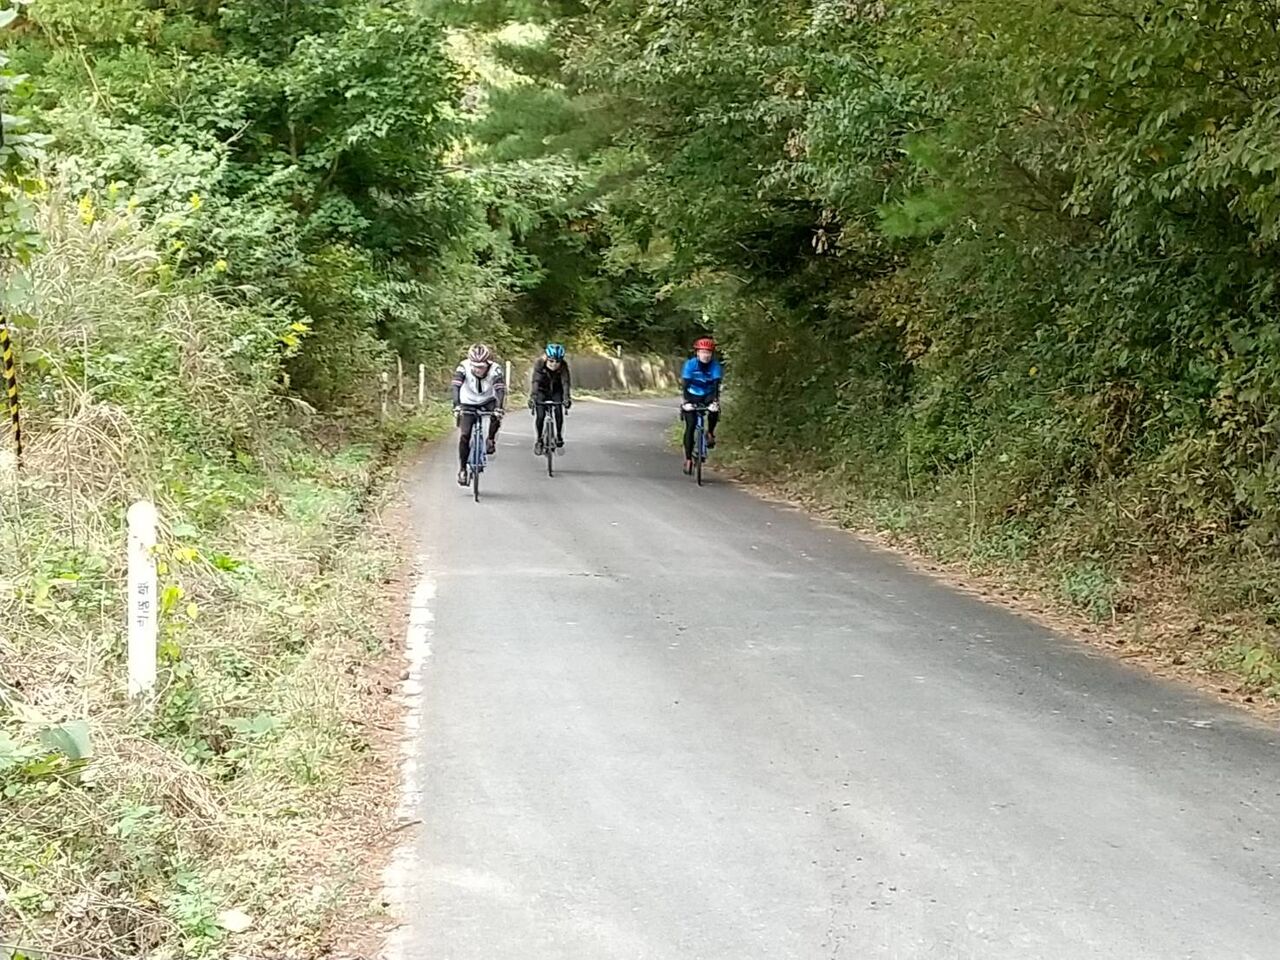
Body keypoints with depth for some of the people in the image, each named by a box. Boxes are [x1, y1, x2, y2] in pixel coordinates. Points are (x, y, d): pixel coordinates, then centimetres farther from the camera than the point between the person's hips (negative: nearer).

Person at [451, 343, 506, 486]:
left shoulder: (495, 369, -26)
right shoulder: (464, 367, -26)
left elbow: (501, 389, -35)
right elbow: (456, 386, -34)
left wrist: (499, 408, -50)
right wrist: (456, 405, -49)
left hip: (487, 401, 0)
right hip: (468, 404, 0)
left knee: (497, 415, -32)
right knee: (464, 435, -12)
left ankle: (490, 440, -5)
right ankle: (462, 468, 3)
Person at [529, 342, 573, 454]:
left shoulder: (563, 365, -25)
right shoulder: (539, 363, -28)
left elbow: (565, 382, -32)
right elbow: (535, 381, -36)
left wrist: (567, 398, -46)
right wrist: (532, 397, -49)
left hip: (556, 391, 1)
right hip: (542, 391, -1)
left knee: (559, 412, -17)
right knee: (540, 415, -16)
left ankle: (559, 437, 4)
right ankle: (538, 441, 1)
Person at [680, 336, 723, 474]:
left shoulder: (715, 366, -17)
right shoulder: (690, 364, -19)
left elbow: (717, 384, -27)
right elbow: (685, 383, -25)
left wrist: (715, 400, -43)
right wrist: (686, 401, -40)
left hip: (708, 395, 1)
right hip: (692, 396, -1)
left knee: (714, 411, -33)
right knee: (690, 426, -14)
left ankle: (710, 433, -5)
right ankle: (688, 458, -8)